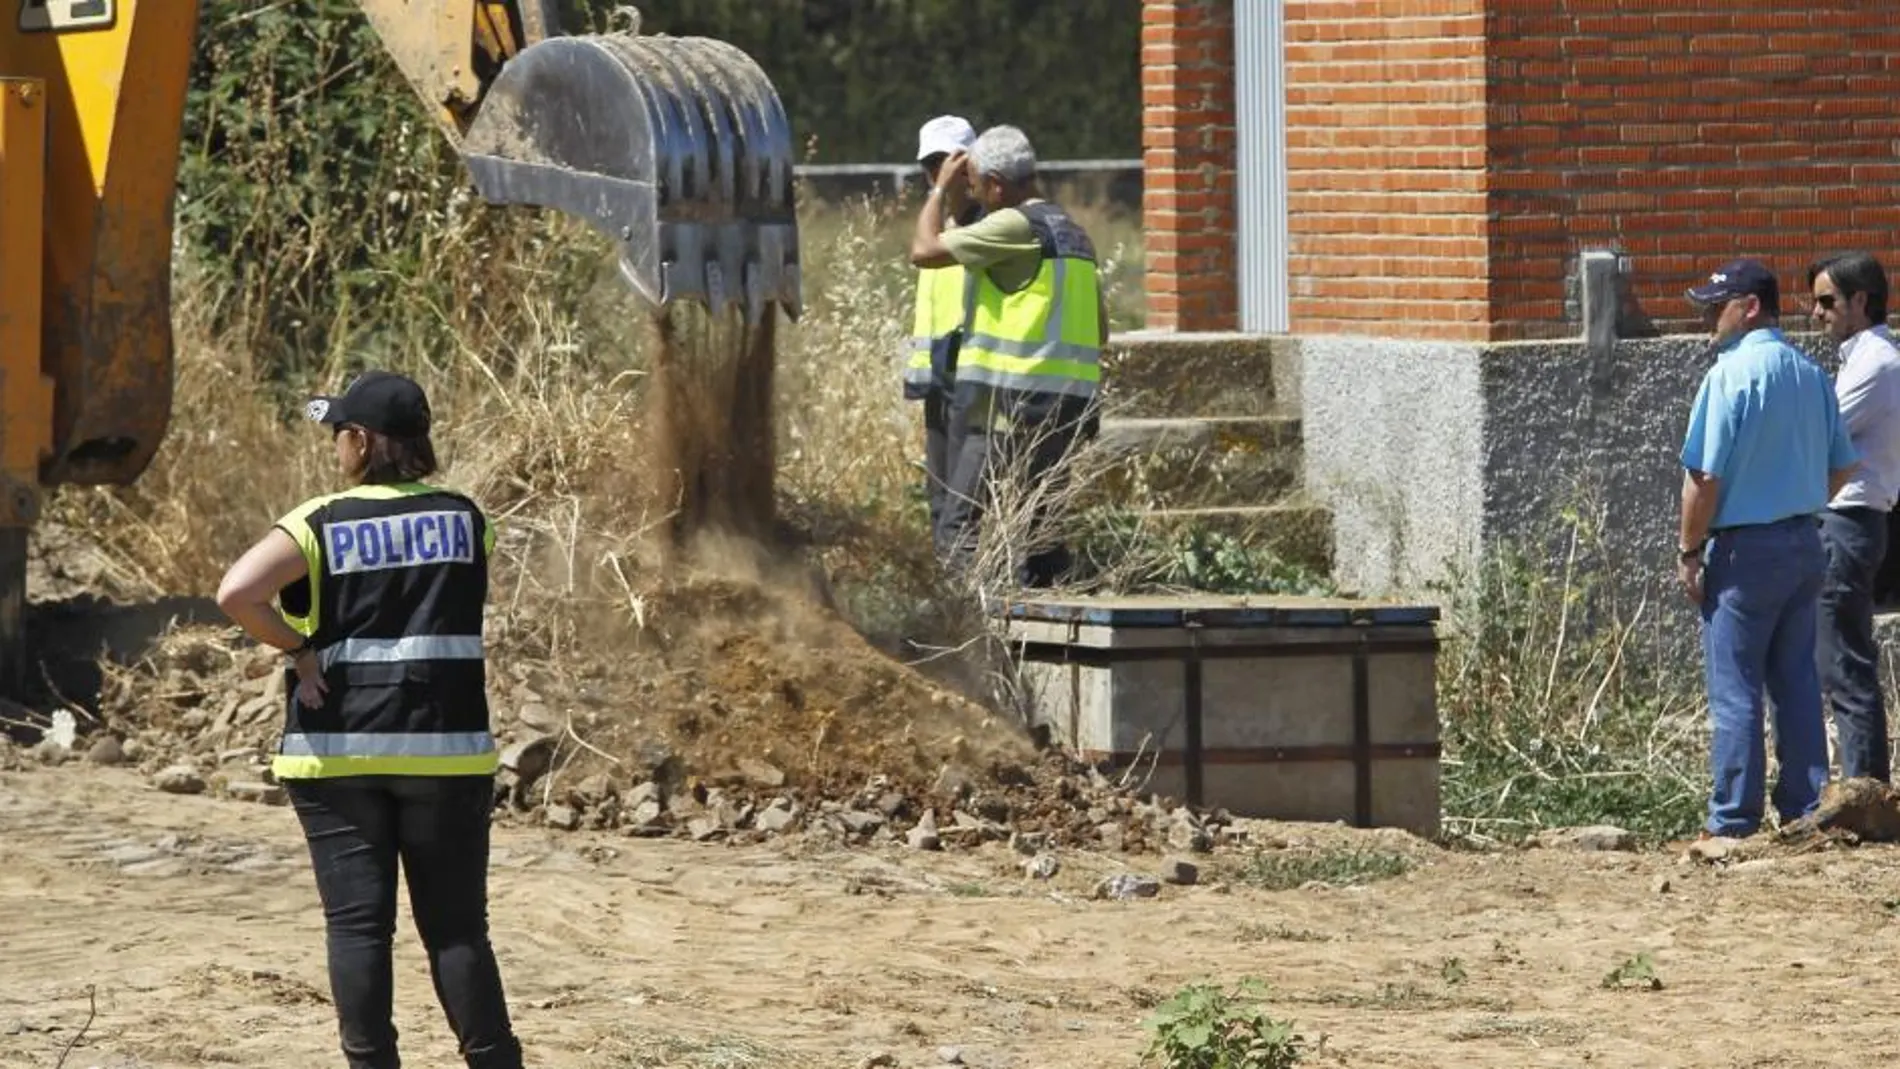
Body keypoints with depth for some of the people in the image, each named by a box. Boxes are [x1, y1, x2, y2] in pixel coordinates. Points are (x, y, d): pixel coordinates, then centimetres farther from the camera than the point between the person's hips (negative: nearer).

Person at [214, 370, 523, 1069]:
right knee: (457, 927, 6)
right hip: (444, 750, 2)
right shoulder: (464, 518, 4)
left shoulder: (320, 527, -6)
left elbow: (236, 593, -19)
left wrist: (295, 648, -7)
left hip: (338, 753, -2)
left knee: (357, 926, 2)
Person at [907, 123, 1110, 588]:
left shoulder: (1015, 226, -10)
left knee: (959, 531, -9)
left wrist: (940, 189, 4)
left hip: (1013, 407, -8)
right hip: (1073, 406, 9)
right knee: (1040, 529, 13)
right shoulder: (1073, 232, 18)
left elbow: (924, 250, -9)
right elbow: (1099, 330, 22)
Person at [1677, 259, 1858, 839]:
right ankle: (1805, 807, 13)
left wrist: (1689, 552, -8)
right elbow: (1840, 467, 13)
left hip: (1744, 549, -7)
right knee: (1798, 681, 12)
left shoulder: (1731, 373, -15)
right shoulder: (1811, 374, 7)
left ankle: (1733, 819, 1)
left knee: (1735, 688, -1)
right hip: (1806, 544, 7)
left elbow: (1705, 476, -16)